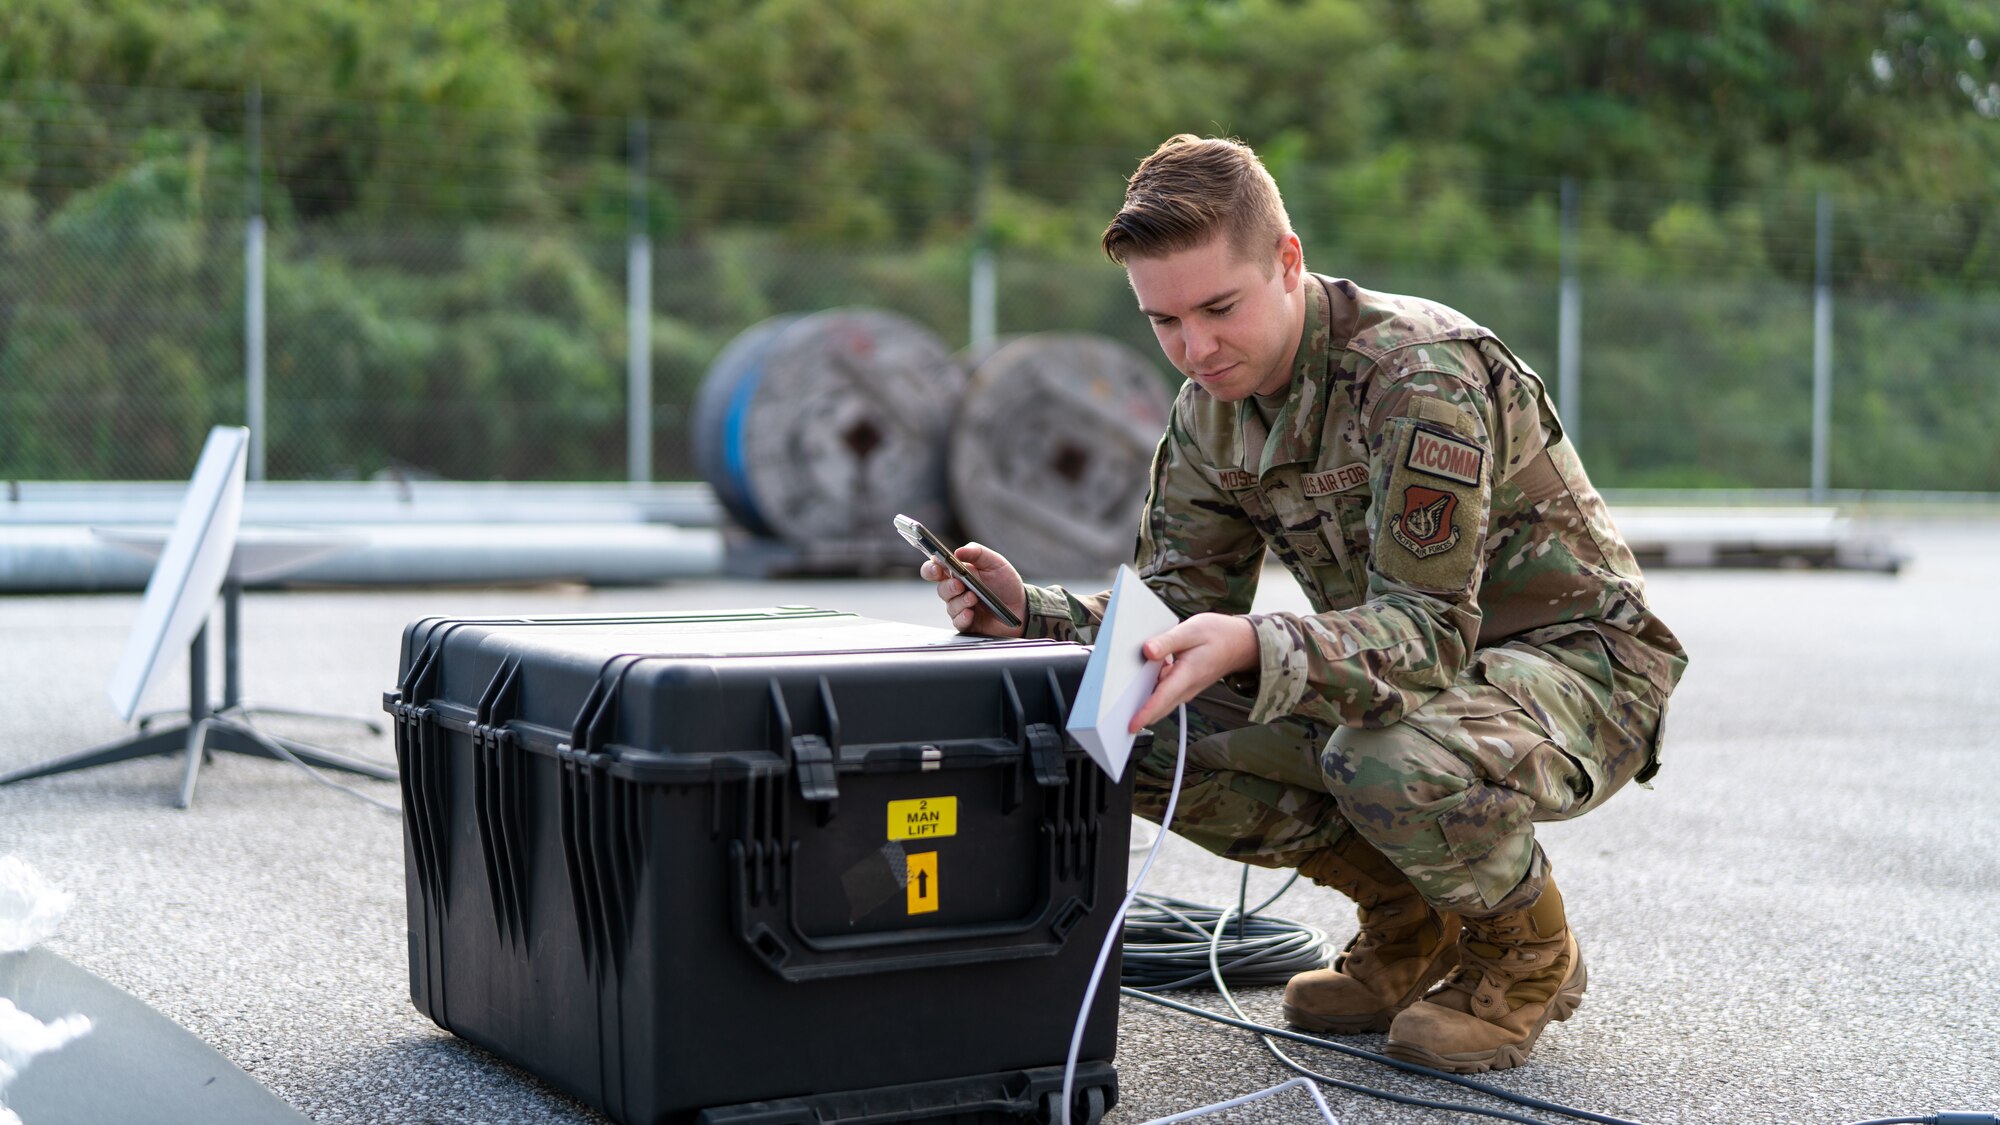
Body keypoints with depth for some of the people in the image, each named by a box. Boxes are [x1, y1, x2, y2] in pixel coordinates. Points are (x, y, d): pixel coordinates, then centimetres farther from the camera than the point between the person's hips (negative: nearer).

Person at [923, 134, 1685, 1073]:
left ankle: (1530, 953, -5)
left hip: (1575, 658, -7)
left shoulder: (1422, 371, -27)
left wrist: (1255, 647, -51)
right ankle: (1409, 922, 7)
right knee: (1146, 733, -14)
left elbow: (1431, 629, -33)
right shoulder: (1211, 410, -2)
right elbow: (1179, 611, -1)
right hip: (1412, 666, 7)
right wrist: (1025, 612, -20)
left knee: (1390, 761, -40)